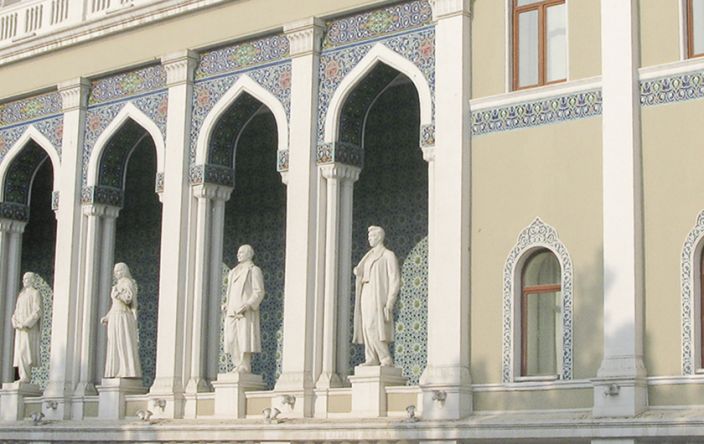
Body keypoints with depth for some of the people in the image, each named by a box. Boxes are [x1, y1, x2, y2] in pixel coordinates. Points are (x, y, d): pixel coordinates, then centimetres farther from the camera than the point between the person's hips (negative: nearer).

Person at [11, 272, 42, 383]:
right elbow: (17, 311, 16)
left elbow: (37, 311, -14)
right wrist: (16, 323, -4)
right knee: (20, 352, 2)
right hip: (20, 330, 8)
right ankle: (23, 377, 2)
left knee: (25, 352, -16)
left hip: (30, 329, -8)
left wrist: (26, 324, -20)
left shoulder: (35, 293, -5)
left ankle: (26, 377, -16)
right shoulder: (21, 294, 19)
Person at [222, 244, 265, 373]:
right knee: (232, 339, -1)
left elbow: (259, 292, -7)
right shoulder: (233, 272, 23)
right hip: (232, 311, 7)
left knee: (245, 337, -13)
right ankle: (238, 365, 0)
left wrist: (248, 305, -20)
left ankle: (245, 365, -15)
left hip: (246, 312, -7)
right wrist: (225, 304, 9)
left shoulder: (254, 270, 1)